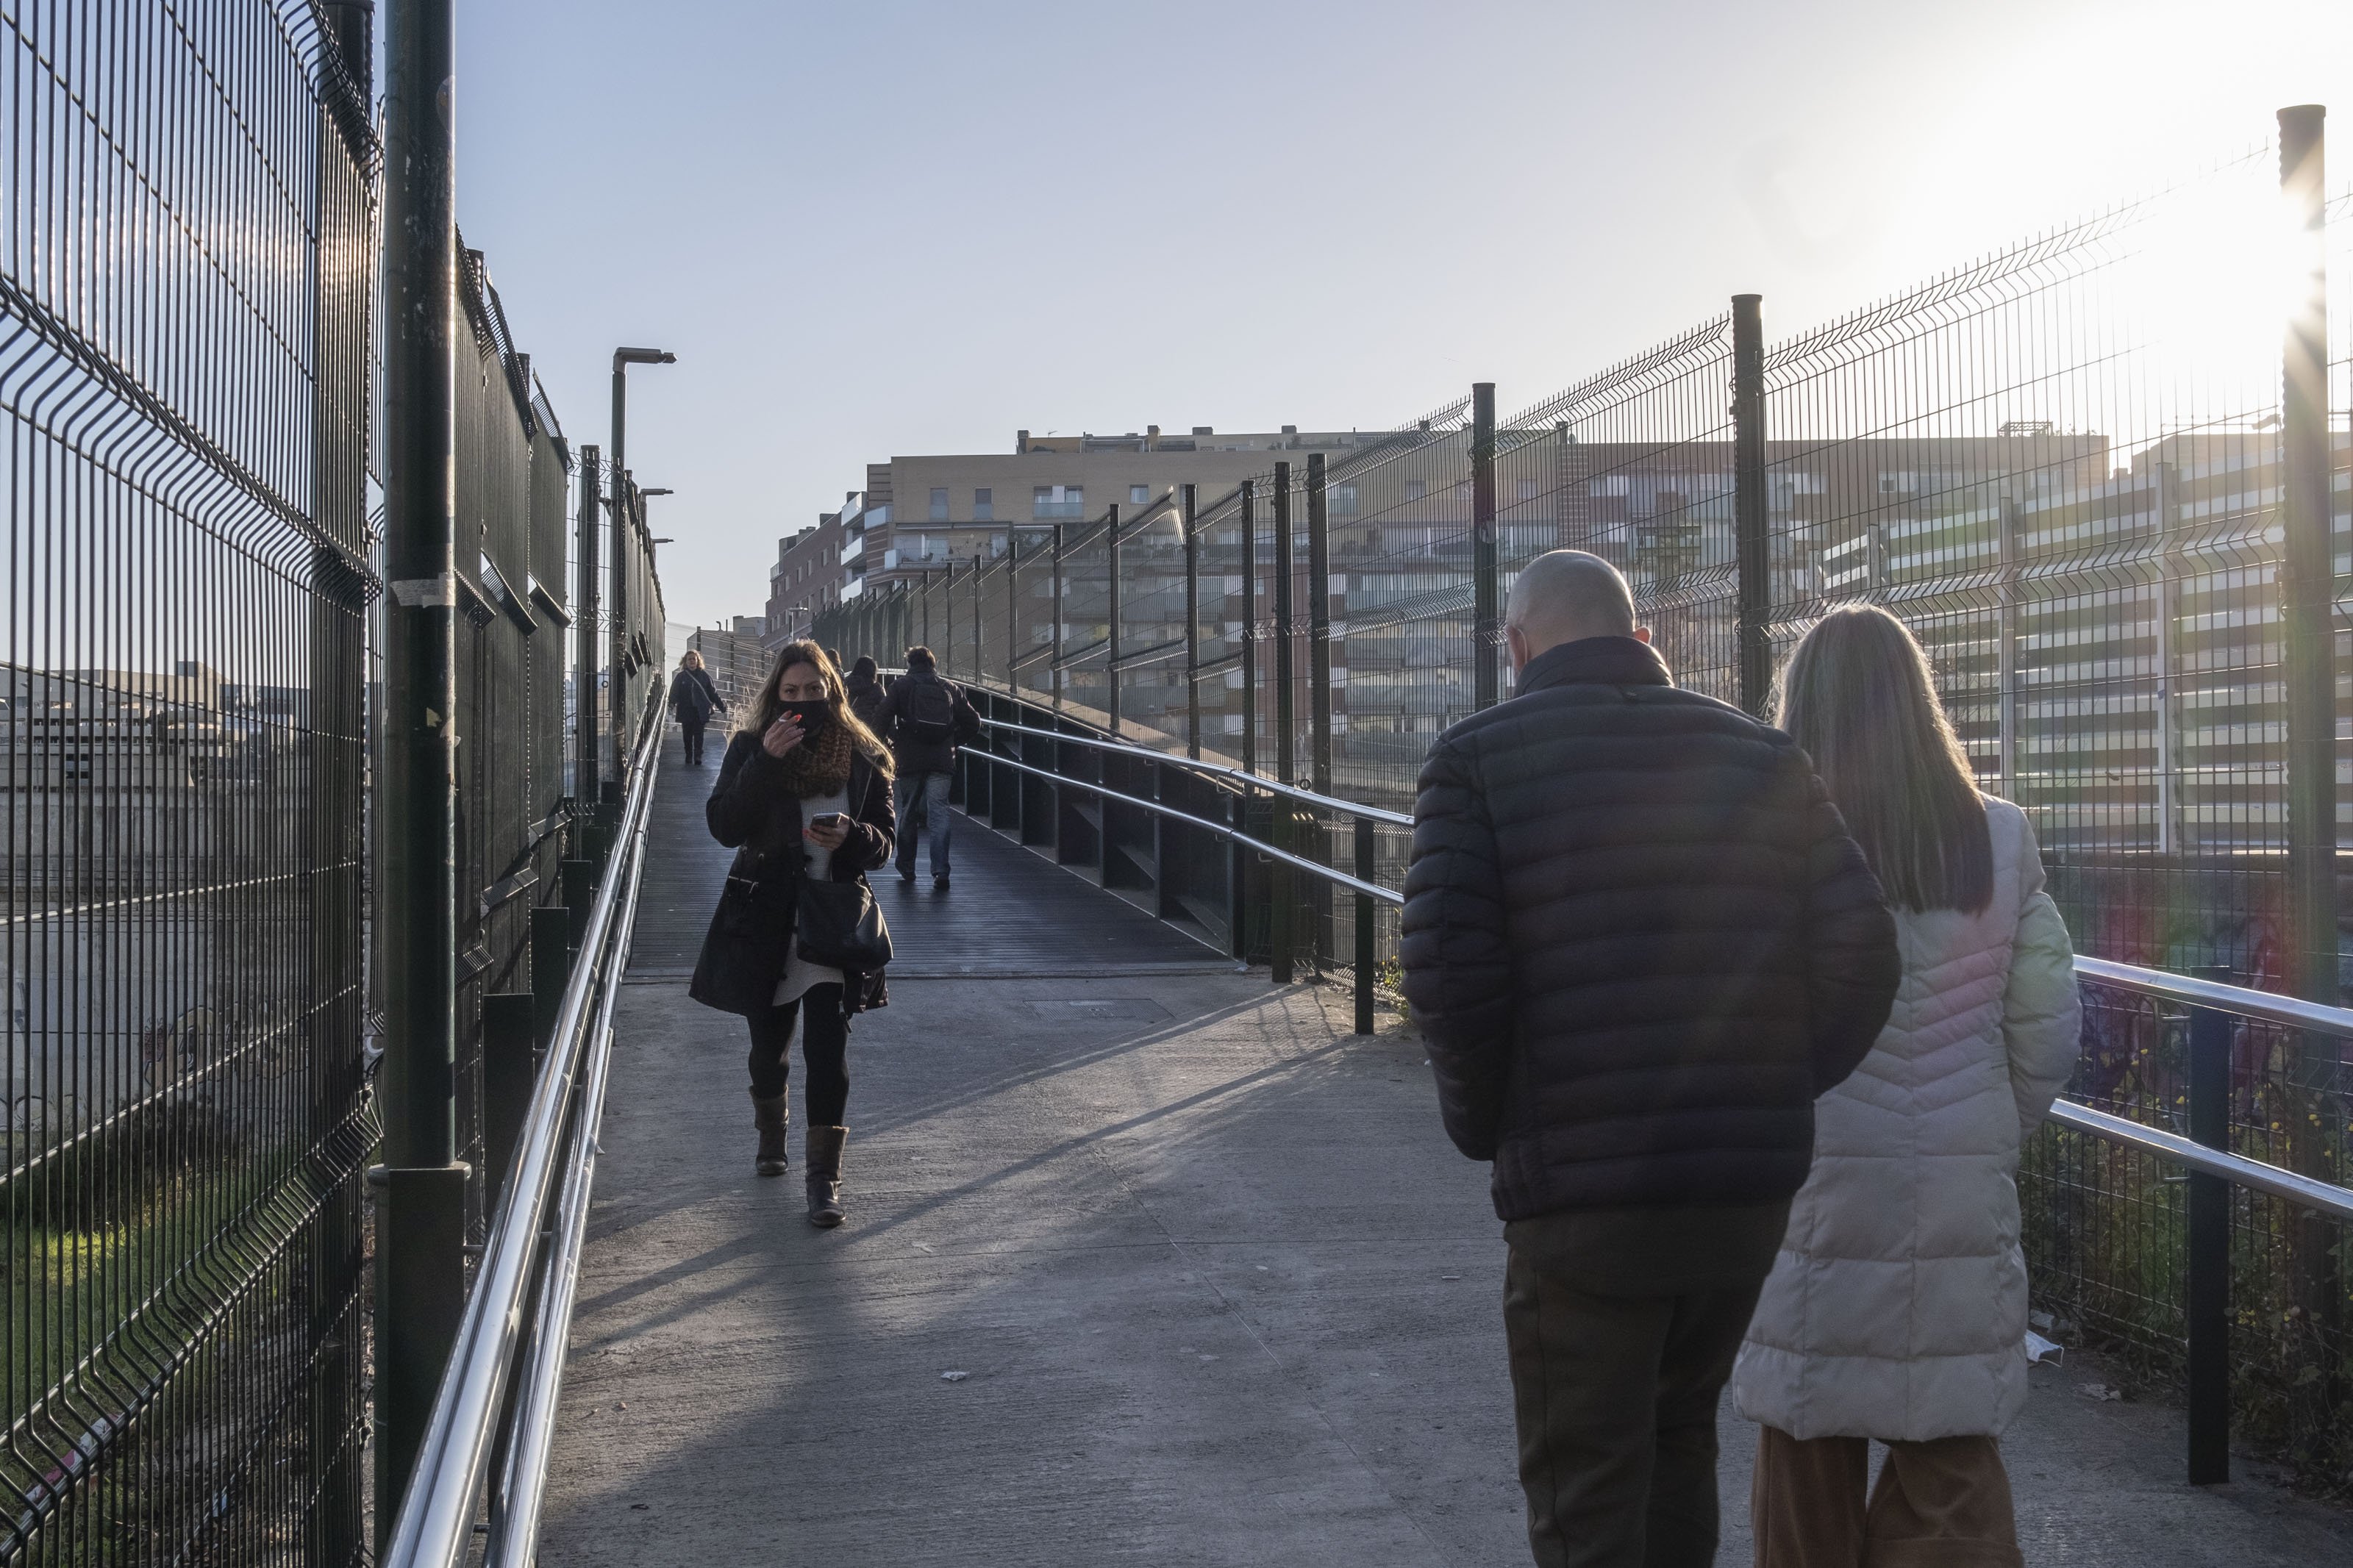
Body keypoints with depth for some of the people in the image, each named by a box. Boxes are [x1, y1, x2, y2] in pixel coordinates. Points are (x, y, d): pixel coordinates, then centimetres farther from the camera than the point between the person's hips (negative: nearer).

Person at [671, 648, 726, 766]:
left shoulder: (704, 675, 6)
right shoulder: (681, 677, 5)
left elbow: (713, 692, 10)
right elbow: (674, 692, -2)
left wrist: (721, 706, 9)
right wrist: (672, 704, -21)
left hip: (701, 711, -1)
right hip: (686, 711, 1)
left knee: (698, 735, -6)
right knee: (688, 735, 5)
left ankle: (698, 757, -7)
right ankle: (689, 757, 14)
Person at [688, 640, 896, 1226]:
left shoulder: (862, 757, 2)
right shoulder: (750, 749, -1)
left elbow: (884, 842, 5)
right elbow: (724, 826, -13)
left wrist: (853, 836, -17)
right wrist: (766, 761, -23)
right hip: (766, 921, 1)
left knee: (828, 1048, -10)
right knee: (769, 1042, 15)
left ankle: (825, 1177, -6)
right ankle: (771, 1134, 43)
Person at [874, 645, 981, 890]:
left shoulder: (900, 686, 4)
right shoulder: (951, 688, 12)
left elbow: (881, 720, -6)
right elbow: (973, 723, 12)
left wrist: (888, 747, 6)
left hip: (909, 761, -1)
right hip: (942, 760, 1)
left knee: (907, 814, 12)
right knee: (939, 814, -2)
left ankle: (906, 869, 19)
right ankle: (940, 872, -14)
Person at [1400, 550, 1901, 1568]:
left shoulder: (1477, 759, -3)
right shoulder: (1757, 754, 8)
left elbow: (1450, 972, -14)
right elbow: (1861, 948, -1)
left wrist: (1485, 1122, 2)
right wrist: (1779, 1092, 11)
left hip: (1580, 1191, -4)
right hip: (1750, 1188, 4)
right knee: (1678, 1434, 25)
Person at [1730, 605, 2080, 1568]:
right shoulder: (1999, 841, -1)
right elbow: (2048, 1031, 2)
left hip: (1811, 1191, -2)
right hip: (1962, 1199, 2)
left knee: (1808, 1457, 12)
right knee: (1952, 1456, 11)